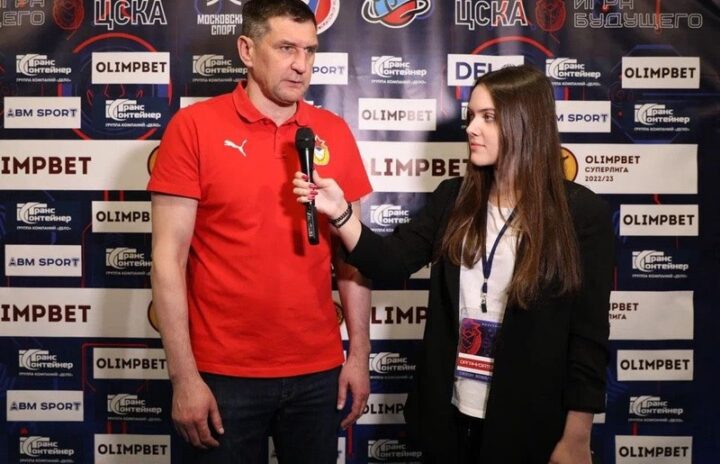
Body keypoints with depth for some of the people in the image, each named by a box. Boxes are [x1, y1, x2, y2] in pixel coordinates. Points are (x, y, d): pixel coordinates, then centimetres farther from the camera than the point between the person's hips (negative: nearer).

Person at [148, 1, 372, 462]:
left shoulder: (334, 132, 3)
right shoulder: (194, 126, -7)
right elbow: (169, 258, -8)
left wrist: (359, 353, 5)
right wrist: (184, 377, -11)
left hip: (319, 371, 3)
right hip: (224, 374, -3)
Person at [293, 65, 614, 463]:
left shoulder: (581, 213, -9)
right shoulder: (453, 198, 3)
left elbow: (589, 333, -9)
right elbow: (391, 263, -1)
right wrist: (339, 213, -16)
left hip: (527, 422, -3)